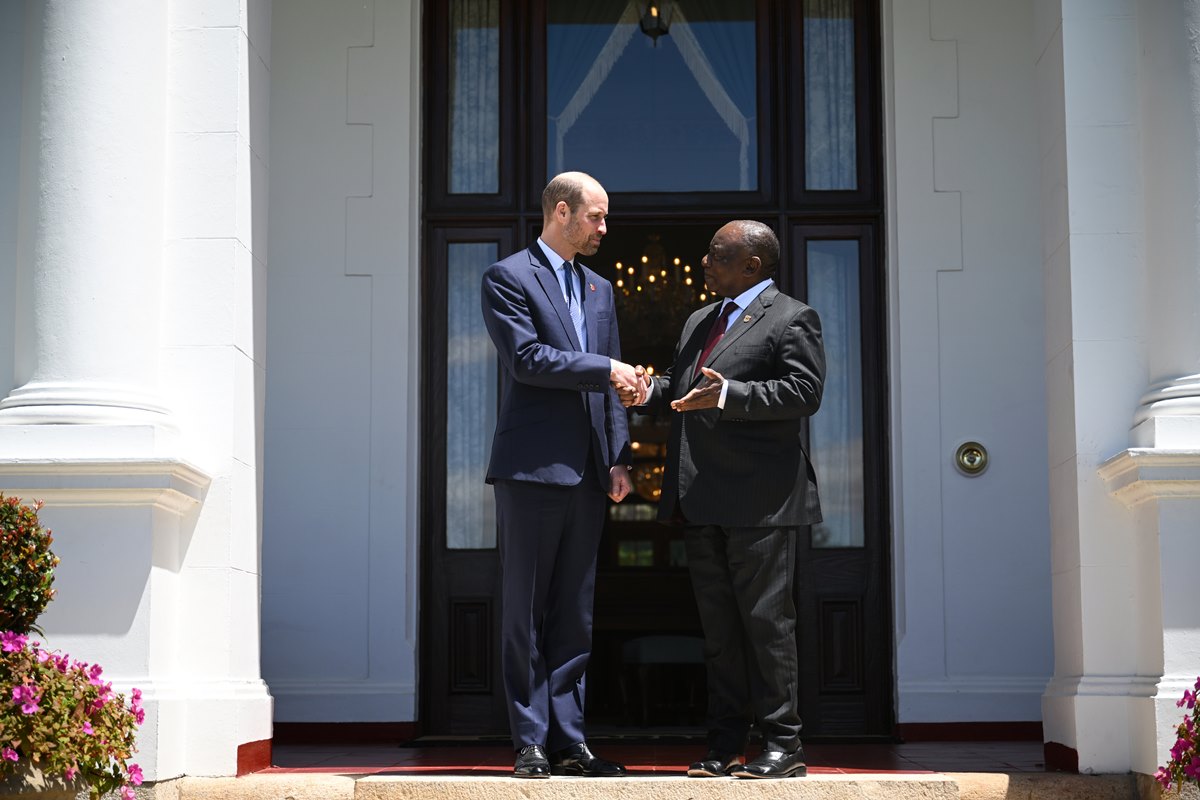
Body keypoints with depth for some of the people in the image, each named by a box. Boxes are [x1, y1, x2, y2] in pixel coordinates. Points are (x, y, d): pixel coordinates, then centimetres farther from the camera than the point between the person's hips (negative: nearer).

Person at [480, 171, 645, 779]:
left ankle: (568, 741, 12)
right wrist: (604, 367, -11)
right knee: (526, 612, -1)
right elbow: (526, 358, -14)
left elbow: (611, 383, 18)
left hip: (586, 472, 7)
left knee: (574, 614, 8)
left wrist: (619, 458, 8)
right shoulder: (508, 277, -1)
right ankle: (531, 743, 3)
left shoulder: (599, 289, 20)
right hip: (531, 467, -7)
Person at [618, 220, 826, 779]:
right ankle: (726, 746, 16)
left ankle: (783, 744, 4)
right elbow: (681, 387, 26)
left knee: (766, 619, -4)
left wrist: (728, 395, -23)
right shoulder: (698, 322, 22)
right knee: (718, 625, 10)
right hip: (702, 502, 8)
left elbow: (804, 391, -14)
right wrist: (650, 391, 4)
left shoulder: (791, 319, -3)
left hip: (759, 501, -8)